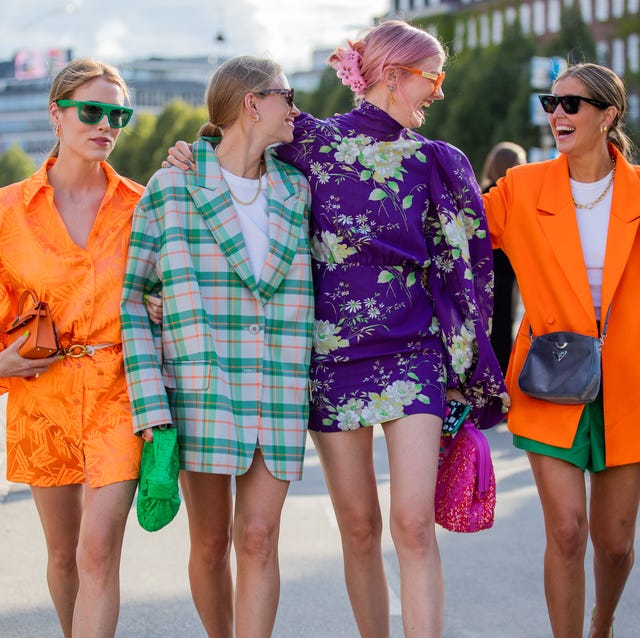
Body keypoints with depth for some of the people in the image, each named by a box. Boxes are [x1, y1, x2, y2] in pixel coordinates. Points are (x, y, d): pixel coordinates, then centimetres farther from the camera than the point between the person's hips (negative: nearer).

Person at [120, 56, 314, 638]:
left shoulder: (296, 191, 11)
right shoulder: (170, 190, -1)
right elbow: (131, 297, -3)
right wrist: (151, 403, -11)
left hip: (279, 391, 3)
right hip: (198, 387, -2)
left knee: (259, 538, -5)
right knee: (211, 541, 5)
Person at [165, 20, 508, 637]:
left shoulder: (433, 163, 7)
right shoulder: (312, 140, 1)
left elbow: (454, 263, 11)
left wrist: (462, 365, 9)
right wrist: (193, 152, -4)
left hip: (412, 351, 1)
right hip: (333, 352, -1)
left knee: (414, 523, -11)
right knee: (359, 527, 5)